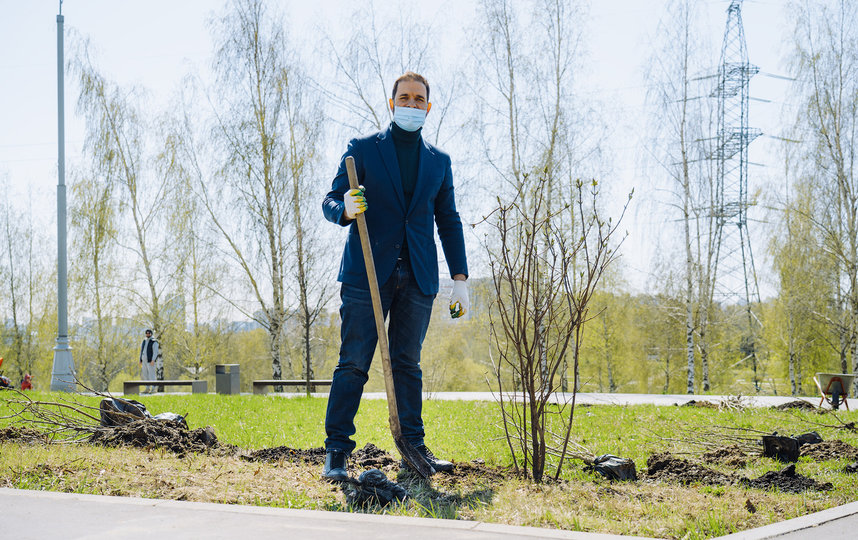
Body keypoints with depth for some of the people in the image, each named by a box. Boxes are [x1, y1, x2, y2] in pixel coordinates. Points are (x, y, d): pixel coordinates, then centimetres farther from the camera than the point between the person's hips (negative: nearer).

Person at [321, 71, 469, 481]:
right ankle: (336, 452, -2)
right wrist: (345, 209, -23)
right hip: (368, 272, -3)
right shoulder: (363, 149, 5)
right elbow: (330, 202, 2)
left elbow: (448, 222, 17)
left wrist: (460, 279, 9)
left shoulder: (439, 162, 15)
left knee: (407, 363, 6)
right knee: (353, 363, -5)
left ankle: (414, 448, 12)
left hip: (418, 277, 3)